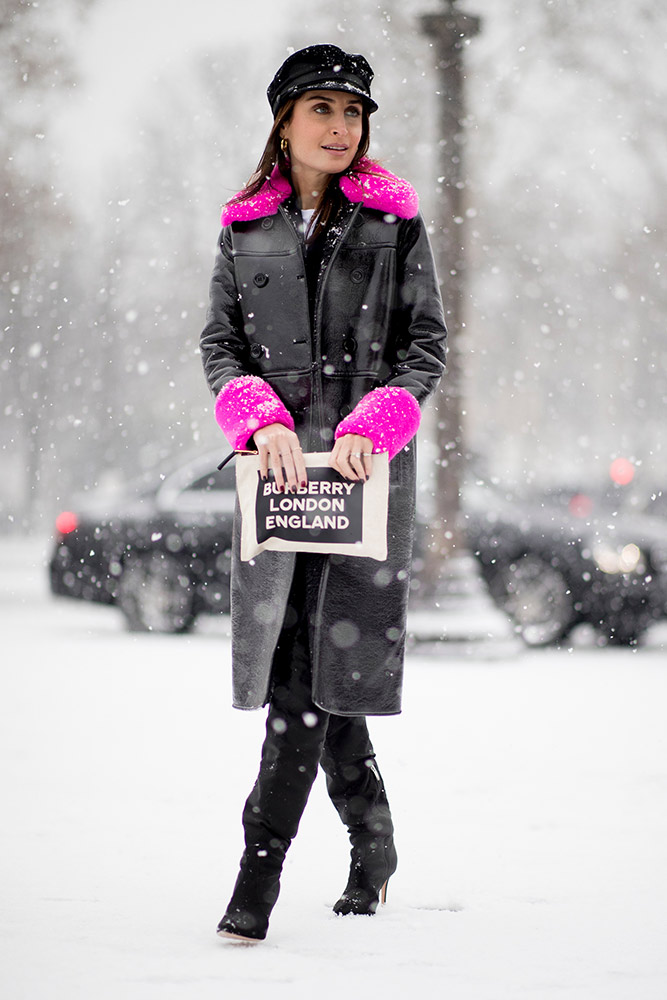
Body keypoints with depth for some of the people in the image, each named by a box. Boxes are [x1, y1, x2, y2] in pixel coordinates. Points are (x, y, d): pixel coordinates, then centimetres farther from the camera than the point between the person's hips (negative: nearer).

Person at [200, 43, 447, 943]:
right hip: (279, 466, 3)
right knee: (305, 668, 5)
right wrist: (261, 419, -11)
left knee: (316, 670, -11)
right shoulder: (245, 229, 11)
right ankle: (374, 844, 26)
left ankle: (259, 872, -11)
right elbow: (219, 345, 8)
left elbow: (426, 344, 3)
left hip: (367, 466, -3)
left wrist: (369, 427, -13)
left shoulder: (395, 221, 5)